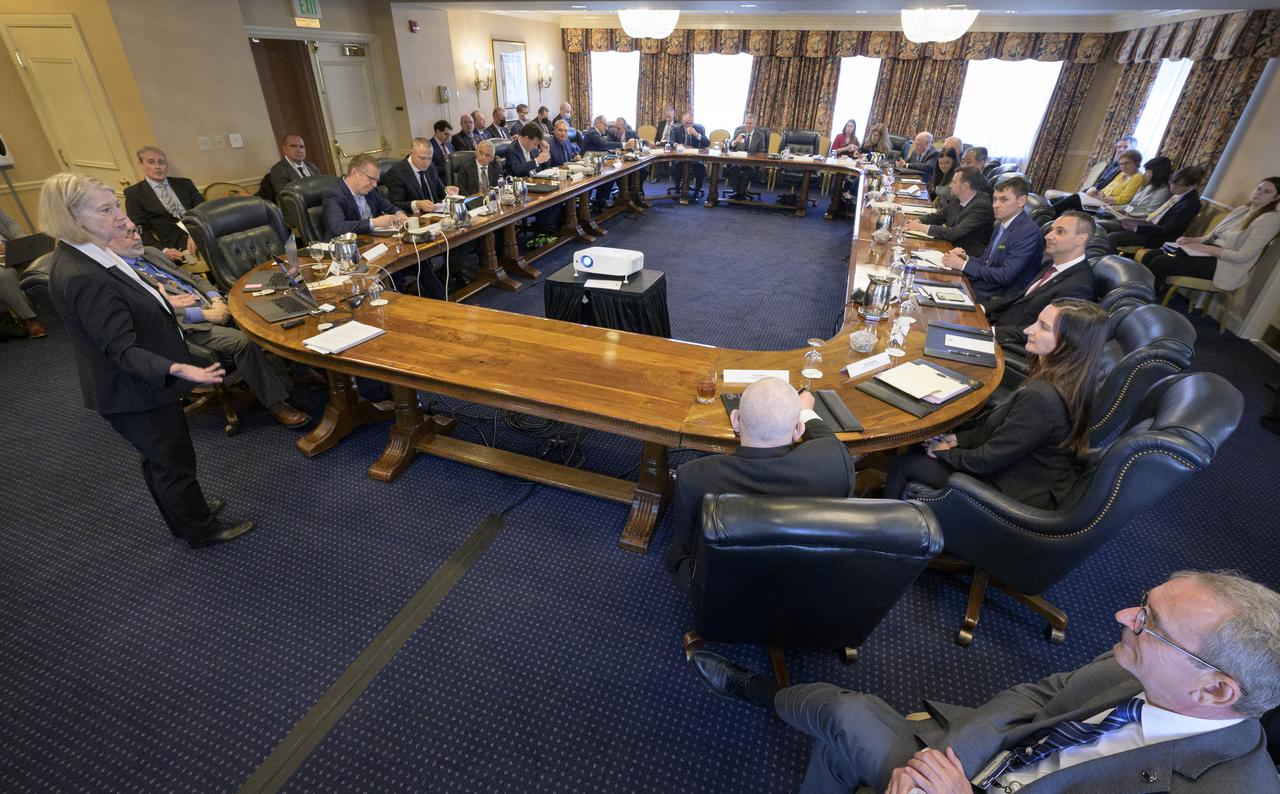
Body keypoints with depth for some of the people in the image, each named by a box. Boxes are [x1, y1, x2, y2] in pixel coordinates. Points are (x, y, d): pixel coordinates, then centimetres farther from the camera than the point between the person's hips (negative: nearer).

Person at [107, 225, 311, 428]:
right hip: (187, 327, -8)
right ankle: (277, 405, -21)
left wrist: (216, 299, 0)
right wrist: (204, 314, -20)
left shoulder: (150, 253, 17)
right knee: (242, 341, -29)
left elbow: (191, 277, 20)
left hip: (210, 306, 8)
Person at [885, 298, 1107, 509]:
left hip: (1016, 494, -9)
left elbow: (987, 461, -25)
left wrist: (944, 452, -8)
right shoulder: (1063, 381, -5)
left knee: (904, 464, 0)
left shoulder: (1040, 398, -34)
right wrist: (958, 438, 4)